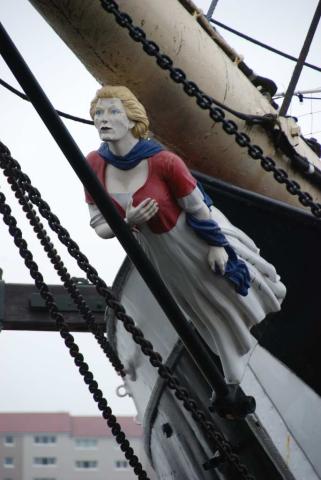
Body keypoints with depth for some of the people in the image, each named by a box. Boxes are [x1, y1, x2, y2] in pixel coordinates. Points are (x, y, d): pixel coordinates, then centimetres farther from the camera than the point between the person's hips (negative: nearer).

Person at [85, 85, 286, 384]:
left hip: (197, 236, -4)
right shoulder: (95, 165, -22)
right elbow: (99, 227, -13)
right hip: (160, 253, 4)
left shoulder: (163, 161, -35)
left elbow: (198, 208, -20)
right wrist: (128, 222, -33)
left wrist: (216, 245, -9)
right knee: (206, 312, 31)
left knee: (231, 280, 28)